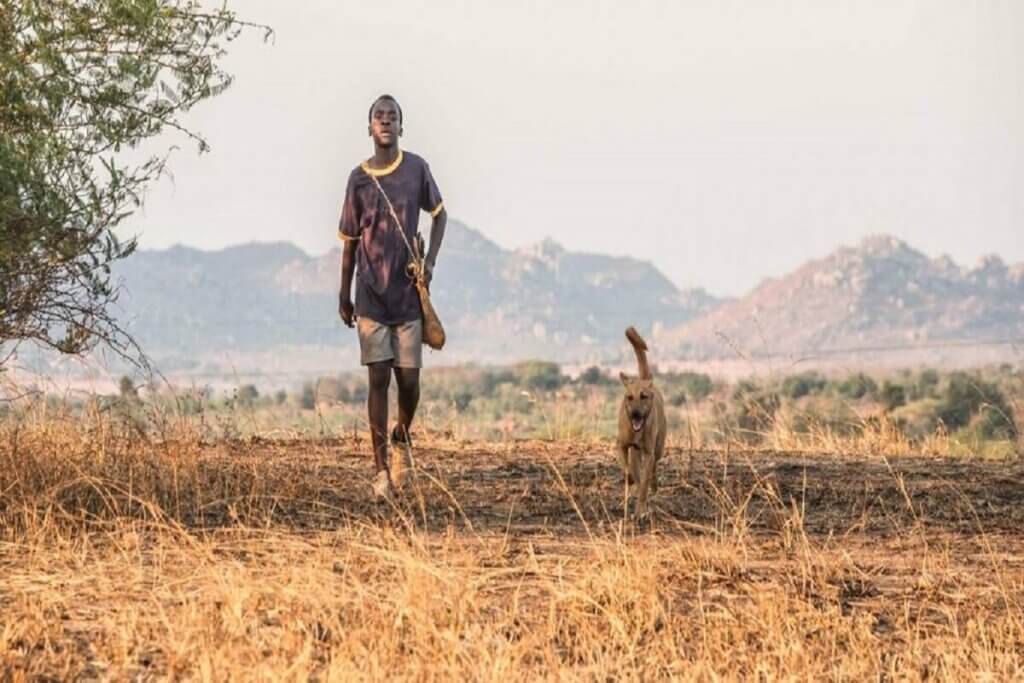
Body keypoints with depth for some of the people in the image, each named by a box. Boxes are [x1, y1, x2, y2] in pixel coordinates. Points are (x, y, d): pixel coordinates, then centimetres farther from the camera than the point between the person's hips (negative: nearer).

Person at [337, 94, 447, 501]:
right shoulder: (359, 178, 0)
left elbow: (439, 214, 14)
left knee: (409, 379, 0)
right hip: (371, 296, -1)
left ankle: (402, 437, 31)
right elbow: (350, 240, 8)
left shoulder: (417, 169, 0)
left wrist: (431, 260, 0)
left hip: (408, 294, 1)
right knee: (378, 378, -4)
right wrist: (344, 295, 10)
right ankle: (381, 469, 0)